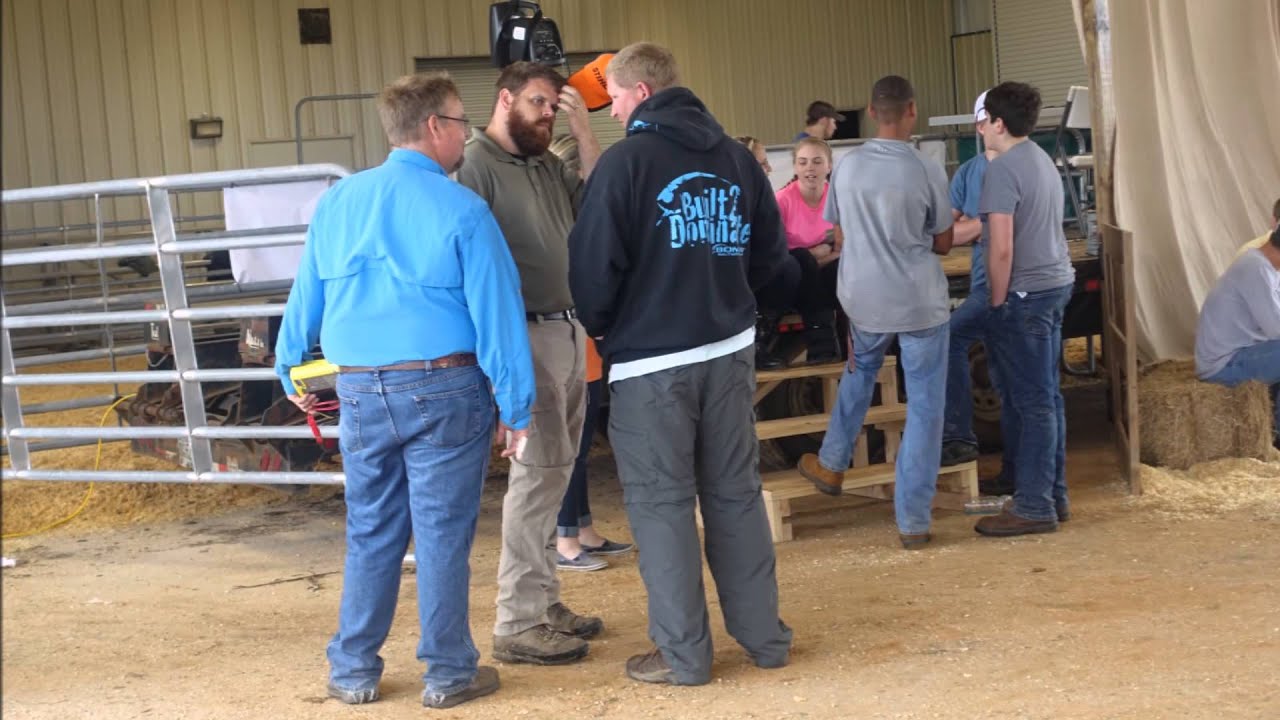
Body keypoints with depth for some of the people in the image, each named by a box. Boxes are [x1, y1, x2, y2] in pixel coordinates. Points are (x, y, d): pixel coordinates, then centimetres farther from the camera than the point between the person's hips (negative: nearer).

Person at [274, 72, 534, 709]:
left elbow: (306, 296, 12)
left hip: (361, 393, 4)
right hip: (442, 392, -4)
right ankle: (448, 672, 14)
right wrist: (517, 406, -5)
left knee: (370, 535, 14)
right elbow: (497, 312, -10)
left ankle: (354, 670, 20)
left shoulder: (337, 202, 5)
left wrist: (291, 370, 25)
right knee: (442, 535, 5)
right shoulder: (460, 209, -9)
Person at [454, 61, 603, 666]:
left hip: (568, 329, 9)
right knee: (539, 471, -7)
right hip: (527, 336, -9)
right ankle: (519, 624, 0)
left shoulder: (547, 165, 16)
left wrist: (583, 133, 4)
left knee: (554, 470, 13)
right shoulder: (476, 165, -12)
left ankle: (543, 601, 22)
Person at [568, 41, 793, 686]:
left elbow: (594, 264, -11)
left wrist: (599, 326, 8)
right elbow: (770, 251, 13)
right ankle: (764, 635, 19)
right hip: (729, 350, 6)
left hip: (651, 360, -6)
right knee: (735, 493, 13)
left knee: (661, 503, 2)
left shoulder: (626, 160, -11)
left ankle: (684, 653, 6)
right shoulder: (735, 157, 7)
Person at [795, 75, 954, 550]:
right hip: (921, 301, -3)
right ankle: (913, 520, 6)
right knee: (924, 408, 5)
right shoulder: (927, 171, -12)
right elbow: (943, 245, -1)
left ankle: (832, 466, 43)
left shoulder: (847, 167, -3)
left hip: (865, 299, 3)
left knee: (858, 374, 31)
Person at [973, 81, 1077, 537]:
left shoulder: (1003, 168, -16)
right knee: (1046, 396, 14)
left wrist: (998, 302, -11)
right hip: (1056, 283, 9)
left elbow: (1002, 249, -20)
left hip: (1026, 293, -9)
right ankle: (1053, 495, 21)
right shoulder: (1042, 159, 13)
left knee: (1031, 402, -5)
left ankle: (1034, 507, 0)